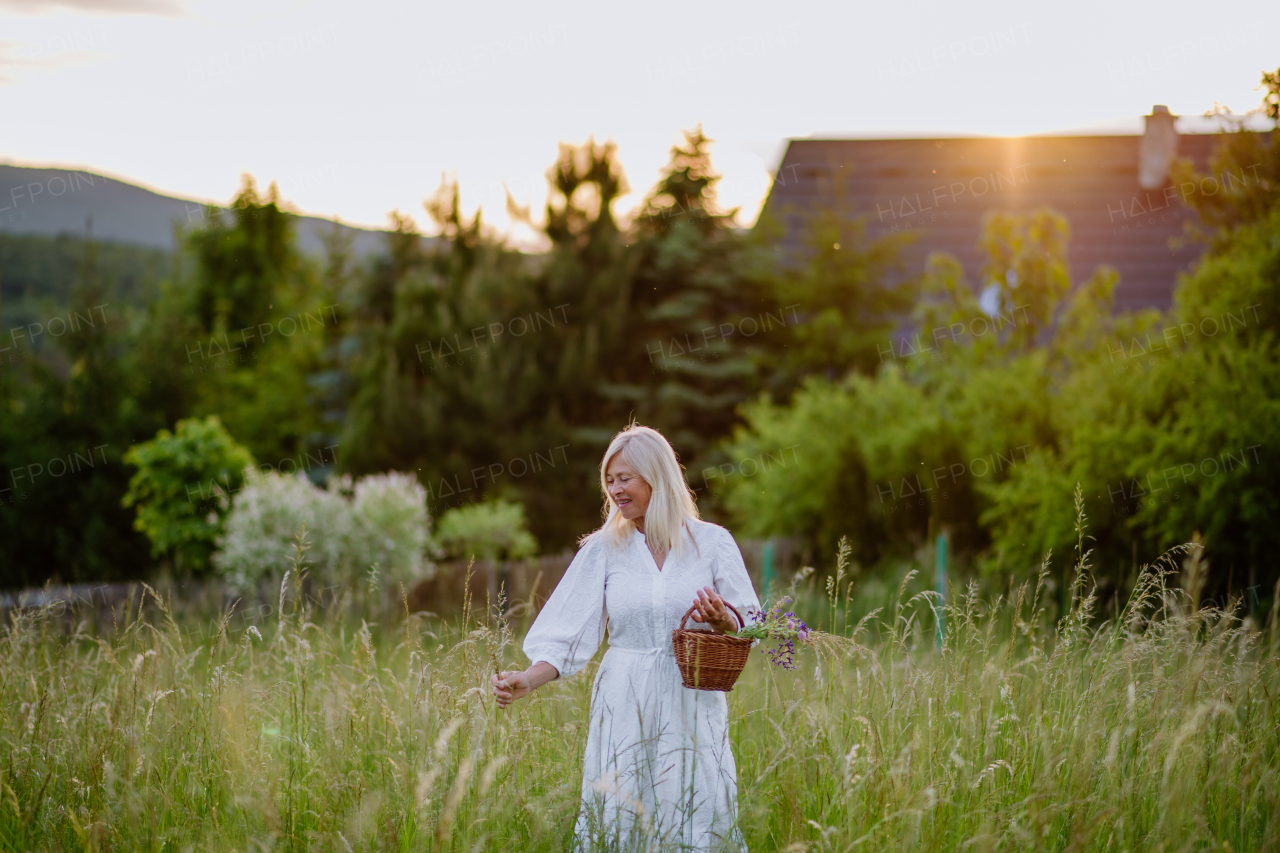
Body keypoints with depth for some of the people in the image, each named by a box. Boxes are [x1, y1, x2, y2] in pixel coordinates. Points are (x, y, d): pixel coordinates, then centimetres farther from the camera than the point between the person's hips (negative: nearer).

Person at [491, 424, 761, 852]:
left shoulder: (712, 543, 2)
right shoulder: (603, 550, 4)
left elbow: (750, 628, 4)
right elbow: (570, 633, 0)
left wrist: (722, 620, -17)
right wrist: (528, 681, -15)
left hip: (693, 708, -1)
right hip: (625, 710, 1)